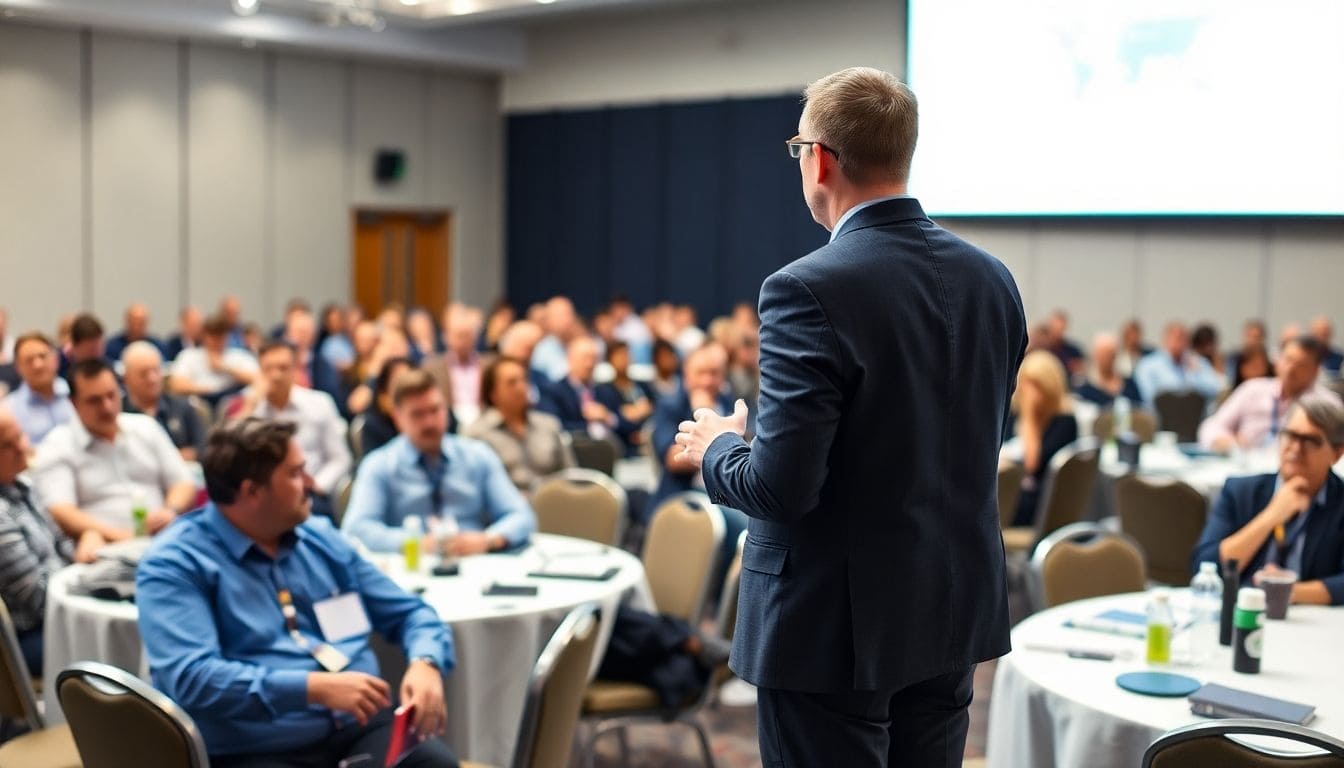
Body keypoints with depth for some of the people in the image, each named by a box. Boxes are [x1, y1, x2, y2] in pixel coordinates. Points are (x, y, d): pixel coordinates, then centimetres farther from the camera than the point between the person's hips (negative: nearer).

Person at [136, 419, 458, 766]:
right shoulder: (174, 564, -3)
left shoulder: (320, 538, 16)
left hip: (361, 728, 5)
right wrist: (314, 687, -21)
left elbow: (409, 612, 20)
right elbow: (191, 678, -16)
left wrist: (424, 663, -2)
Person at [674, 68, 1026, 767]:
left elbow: (783, 486, -22)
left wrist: (717, 448, -1)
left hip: (836, 628, -7)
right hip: (957, 615, 7)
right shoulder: (991, 280, 3)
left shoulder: (810, 290, -20)